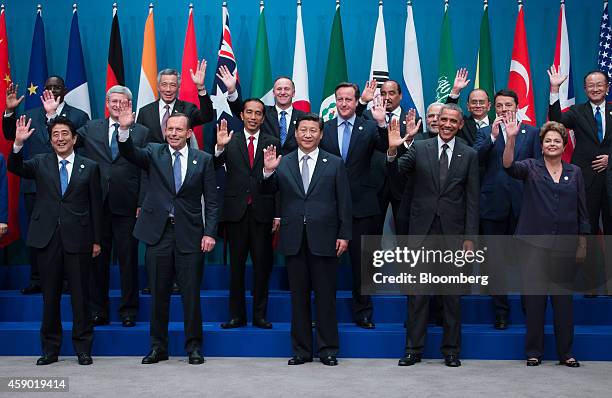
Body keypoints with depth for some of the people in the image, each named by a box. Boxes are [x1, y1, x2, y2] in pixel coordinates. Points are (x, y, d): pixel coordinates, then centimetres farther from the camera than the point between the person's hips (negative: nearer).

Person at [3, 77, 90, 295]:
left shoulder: (78, 116, 3)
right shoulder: (31, 115, 14)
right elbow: (10, 134, 8)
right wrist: (9, 111, -7)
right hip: (35, 185, 3)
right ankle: (36, 280, 14)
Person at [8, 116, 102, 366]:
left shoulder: (89, 167, 6)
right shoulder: (41, 163, 9)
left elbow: (96, 206, 5)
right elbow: (15, 168, -9)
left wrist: (97, 240, 2)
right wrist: (18, 144, -26)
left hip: (77, 239, -1)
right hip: (47, 239, 2)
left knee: (80, 295, 2)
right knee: (50, 296, 8)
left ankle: (83, 349, 13)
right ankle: (50, 349, 18)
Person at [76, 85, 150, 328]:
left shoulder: (141, 132, 4)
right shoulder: (91, 128, 11)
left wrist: (142, 204, -6)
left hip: (126, 206, -2)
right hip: (96, 205, 2)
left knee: (128, 259, 4)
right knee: (97, 259, 9)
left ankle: (128, 311, 15)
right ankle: (98, 312, 19)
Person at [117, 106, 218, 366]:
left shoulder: (203, 160, 5)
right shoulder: (154, 153, 6)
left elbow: (211, 200, 3)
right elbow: (129, 154, -14)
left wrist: (209, 233, -6)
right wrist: (124, 129, -32)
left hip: (190, 234, -1)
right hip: (158, 232, 1)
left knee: (191, 295, 4)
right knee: (158, 294, 8)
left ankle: (194, 347, 16)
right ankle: (158, 347, 20)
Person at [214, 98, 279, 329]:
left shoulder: (273, 143, 6)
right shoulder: (230, 142, 7)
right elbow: (214, 168, -8)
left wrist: (278, 214, -3)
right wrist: (219, 148, -27)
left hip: (263, 212, 0)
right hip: (236, 212, 0)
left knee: (262, 265, 4)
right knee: (236, 265, 6)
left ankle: (259, 315, 13)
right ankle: (237, 315, 14)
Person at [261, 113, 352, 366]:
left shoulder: (335, 164, 6)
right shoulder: (282, 163, 9)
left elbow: (344, 202, 3)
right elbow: (268, 192, 4)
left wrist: (344, 235, -3)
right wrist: (268, 172, -14)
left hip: (323, 239, -1)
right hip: (294, 240, 2)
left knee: (325, 297, 4)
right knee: (298, 297, 8)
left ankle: (327, 350, 14)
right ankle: (301, 350, 17)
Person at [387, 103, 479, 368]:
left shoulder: (469, 155, 4)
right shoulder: (419, 148, 4)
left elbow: (472, 199, 3)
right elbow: (397, 171, -10)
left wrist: (470, 237, -2)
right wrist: (392, 150, -30)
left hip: (453, 231, 0)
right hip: (422, 229, 0)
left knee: (452, 292, 8)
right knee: (417, 291, 5)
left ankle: (451, 350, 19)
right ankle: (413, 349, 14)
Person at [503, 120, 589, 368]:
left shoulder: (574, 173, 10)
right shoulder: (531, 168, 4)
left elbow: (582, 211, 11)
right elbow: (509, 166, -17)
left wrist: (582, 244, 8)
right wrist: (512, 138, -33)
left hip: (565, 245, 2)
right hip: (535, 243, -2)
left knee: (564, 299, 6)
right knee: (534, 296, 2)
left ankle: (565, 353, 17)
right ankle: (534, 352, 12)